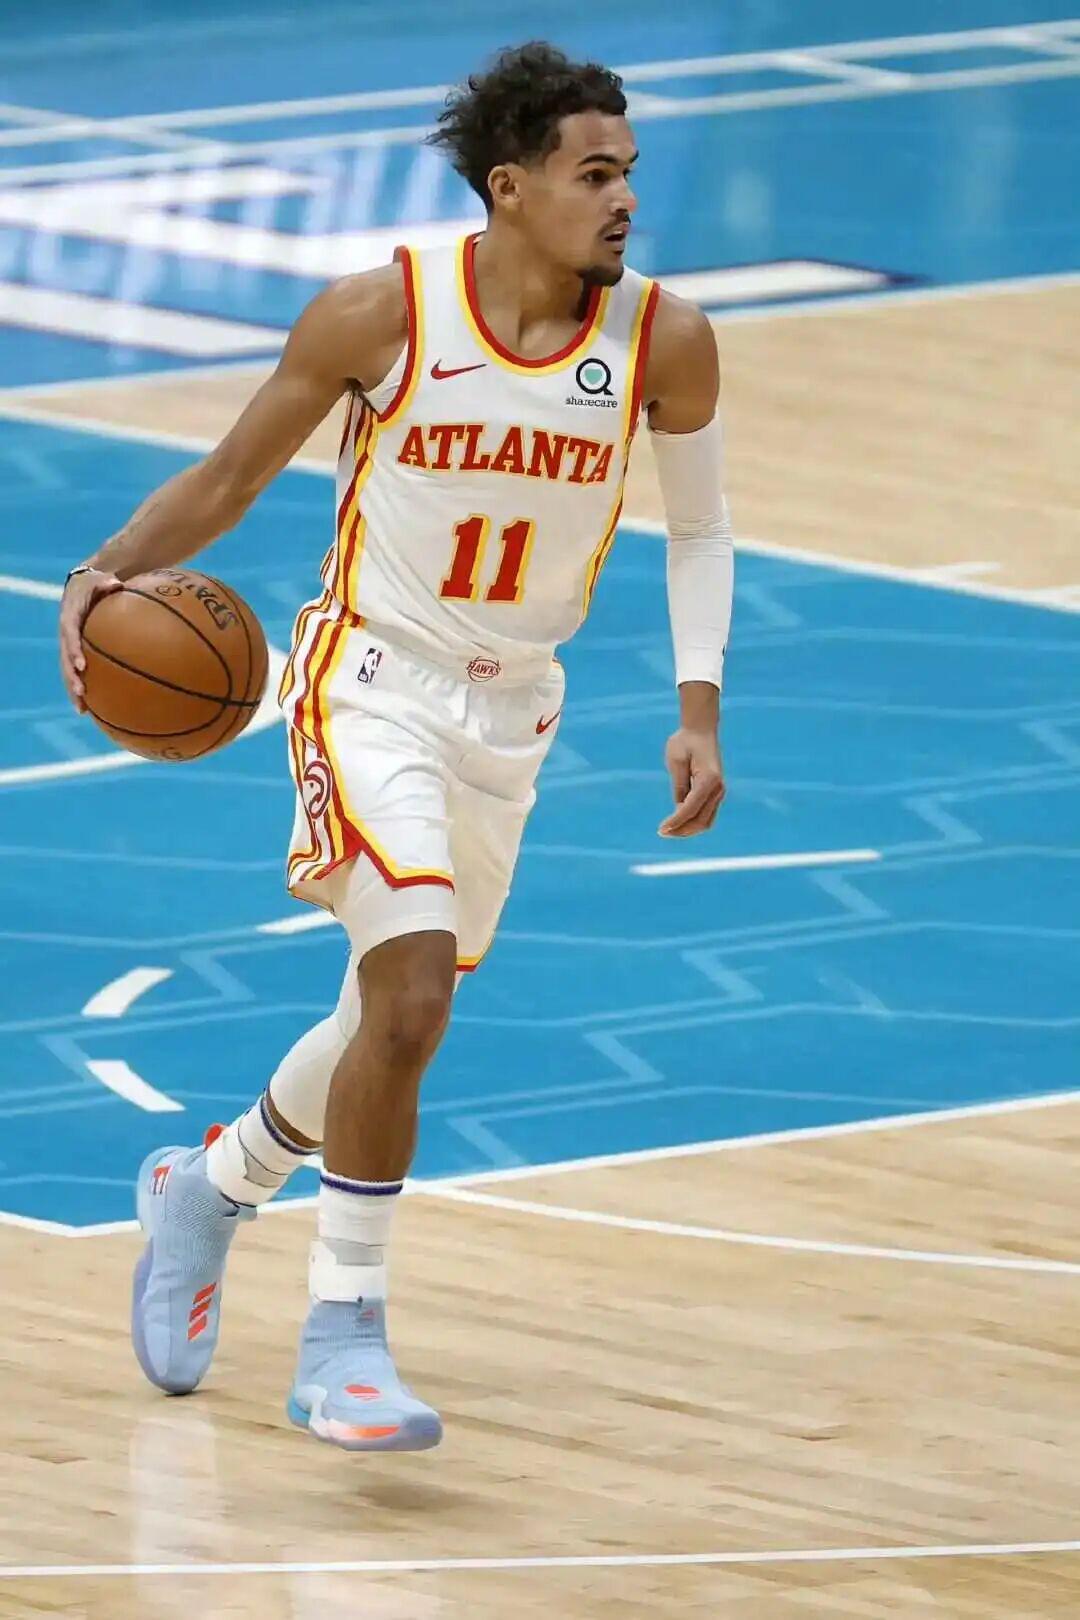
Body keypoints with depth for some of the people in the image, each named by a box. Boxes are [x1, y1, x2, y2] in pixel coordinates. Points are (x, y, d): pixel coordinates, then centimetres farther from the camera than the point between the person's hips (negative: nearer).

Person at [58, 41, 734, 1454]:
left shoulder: (663, 343, -9)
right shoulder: (383, 314, -17)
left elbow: (699, 531, 7)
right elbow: (229, 479, -5)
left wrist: (699, 711, -4)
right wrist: (110, 574, -21)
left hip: (511, 710, 5)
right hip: (373, 684, -5)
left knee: (394, 1021, 17)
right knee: (413, 997, -23)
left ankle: (210, 1187, 47)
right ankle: (342, 1332, -11)